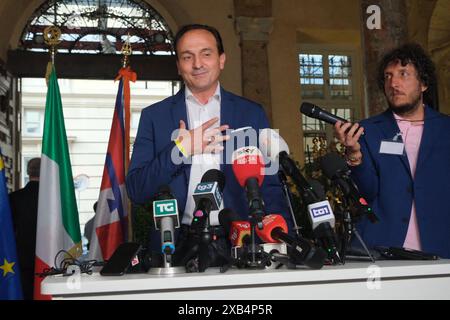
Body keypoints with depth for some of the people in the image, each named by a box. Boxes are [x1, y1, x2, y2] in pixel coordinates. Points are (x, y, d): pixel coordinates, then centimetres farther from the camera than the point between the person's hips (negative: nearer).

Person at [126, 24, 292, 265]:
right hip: (178, 244, -1)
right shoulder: (154, 116, 10)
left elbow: (271, 187, 11)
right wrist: (180, 150, -8)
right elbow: (136, 191, 5)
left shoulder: (252, 114, 12)